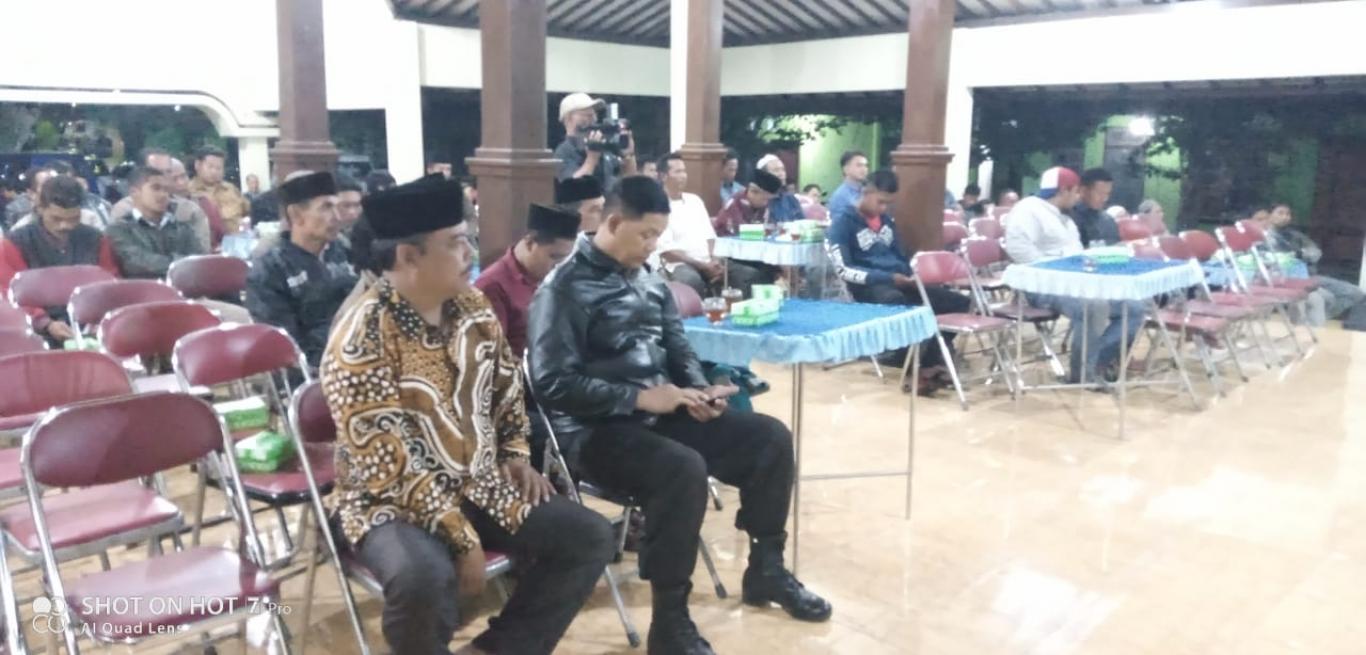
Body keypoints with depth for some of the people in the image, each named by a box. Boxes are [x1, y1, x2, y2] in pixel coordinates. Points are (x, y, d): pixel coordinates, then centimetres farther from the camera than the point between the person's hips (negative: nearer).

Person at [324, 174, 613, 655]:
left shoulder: (473, 309, 1)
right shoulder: (360, 339, -21)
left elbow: (506, 387, 18)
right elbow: (389, 465, -23)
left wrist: (515, 454, 6)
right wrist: (463, 539, -23)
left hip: (480, 485, 7)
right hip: (393, 503, -6)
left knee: (590, 537, -5)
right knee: (424, 577, -37)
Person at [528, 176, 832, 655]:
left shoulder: (648, 279, 11)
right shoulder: (564, 288, -11)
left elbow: (677, 347, 20)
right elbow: (551, 383, -18)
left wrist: (699, 391, -3)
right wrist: (639, 398, -22)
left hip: (661, 414, 8)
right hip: (597, 429, -8)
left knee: (770, 437, 0)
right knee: (683, 469, -35)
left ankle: (766, 570, 18)